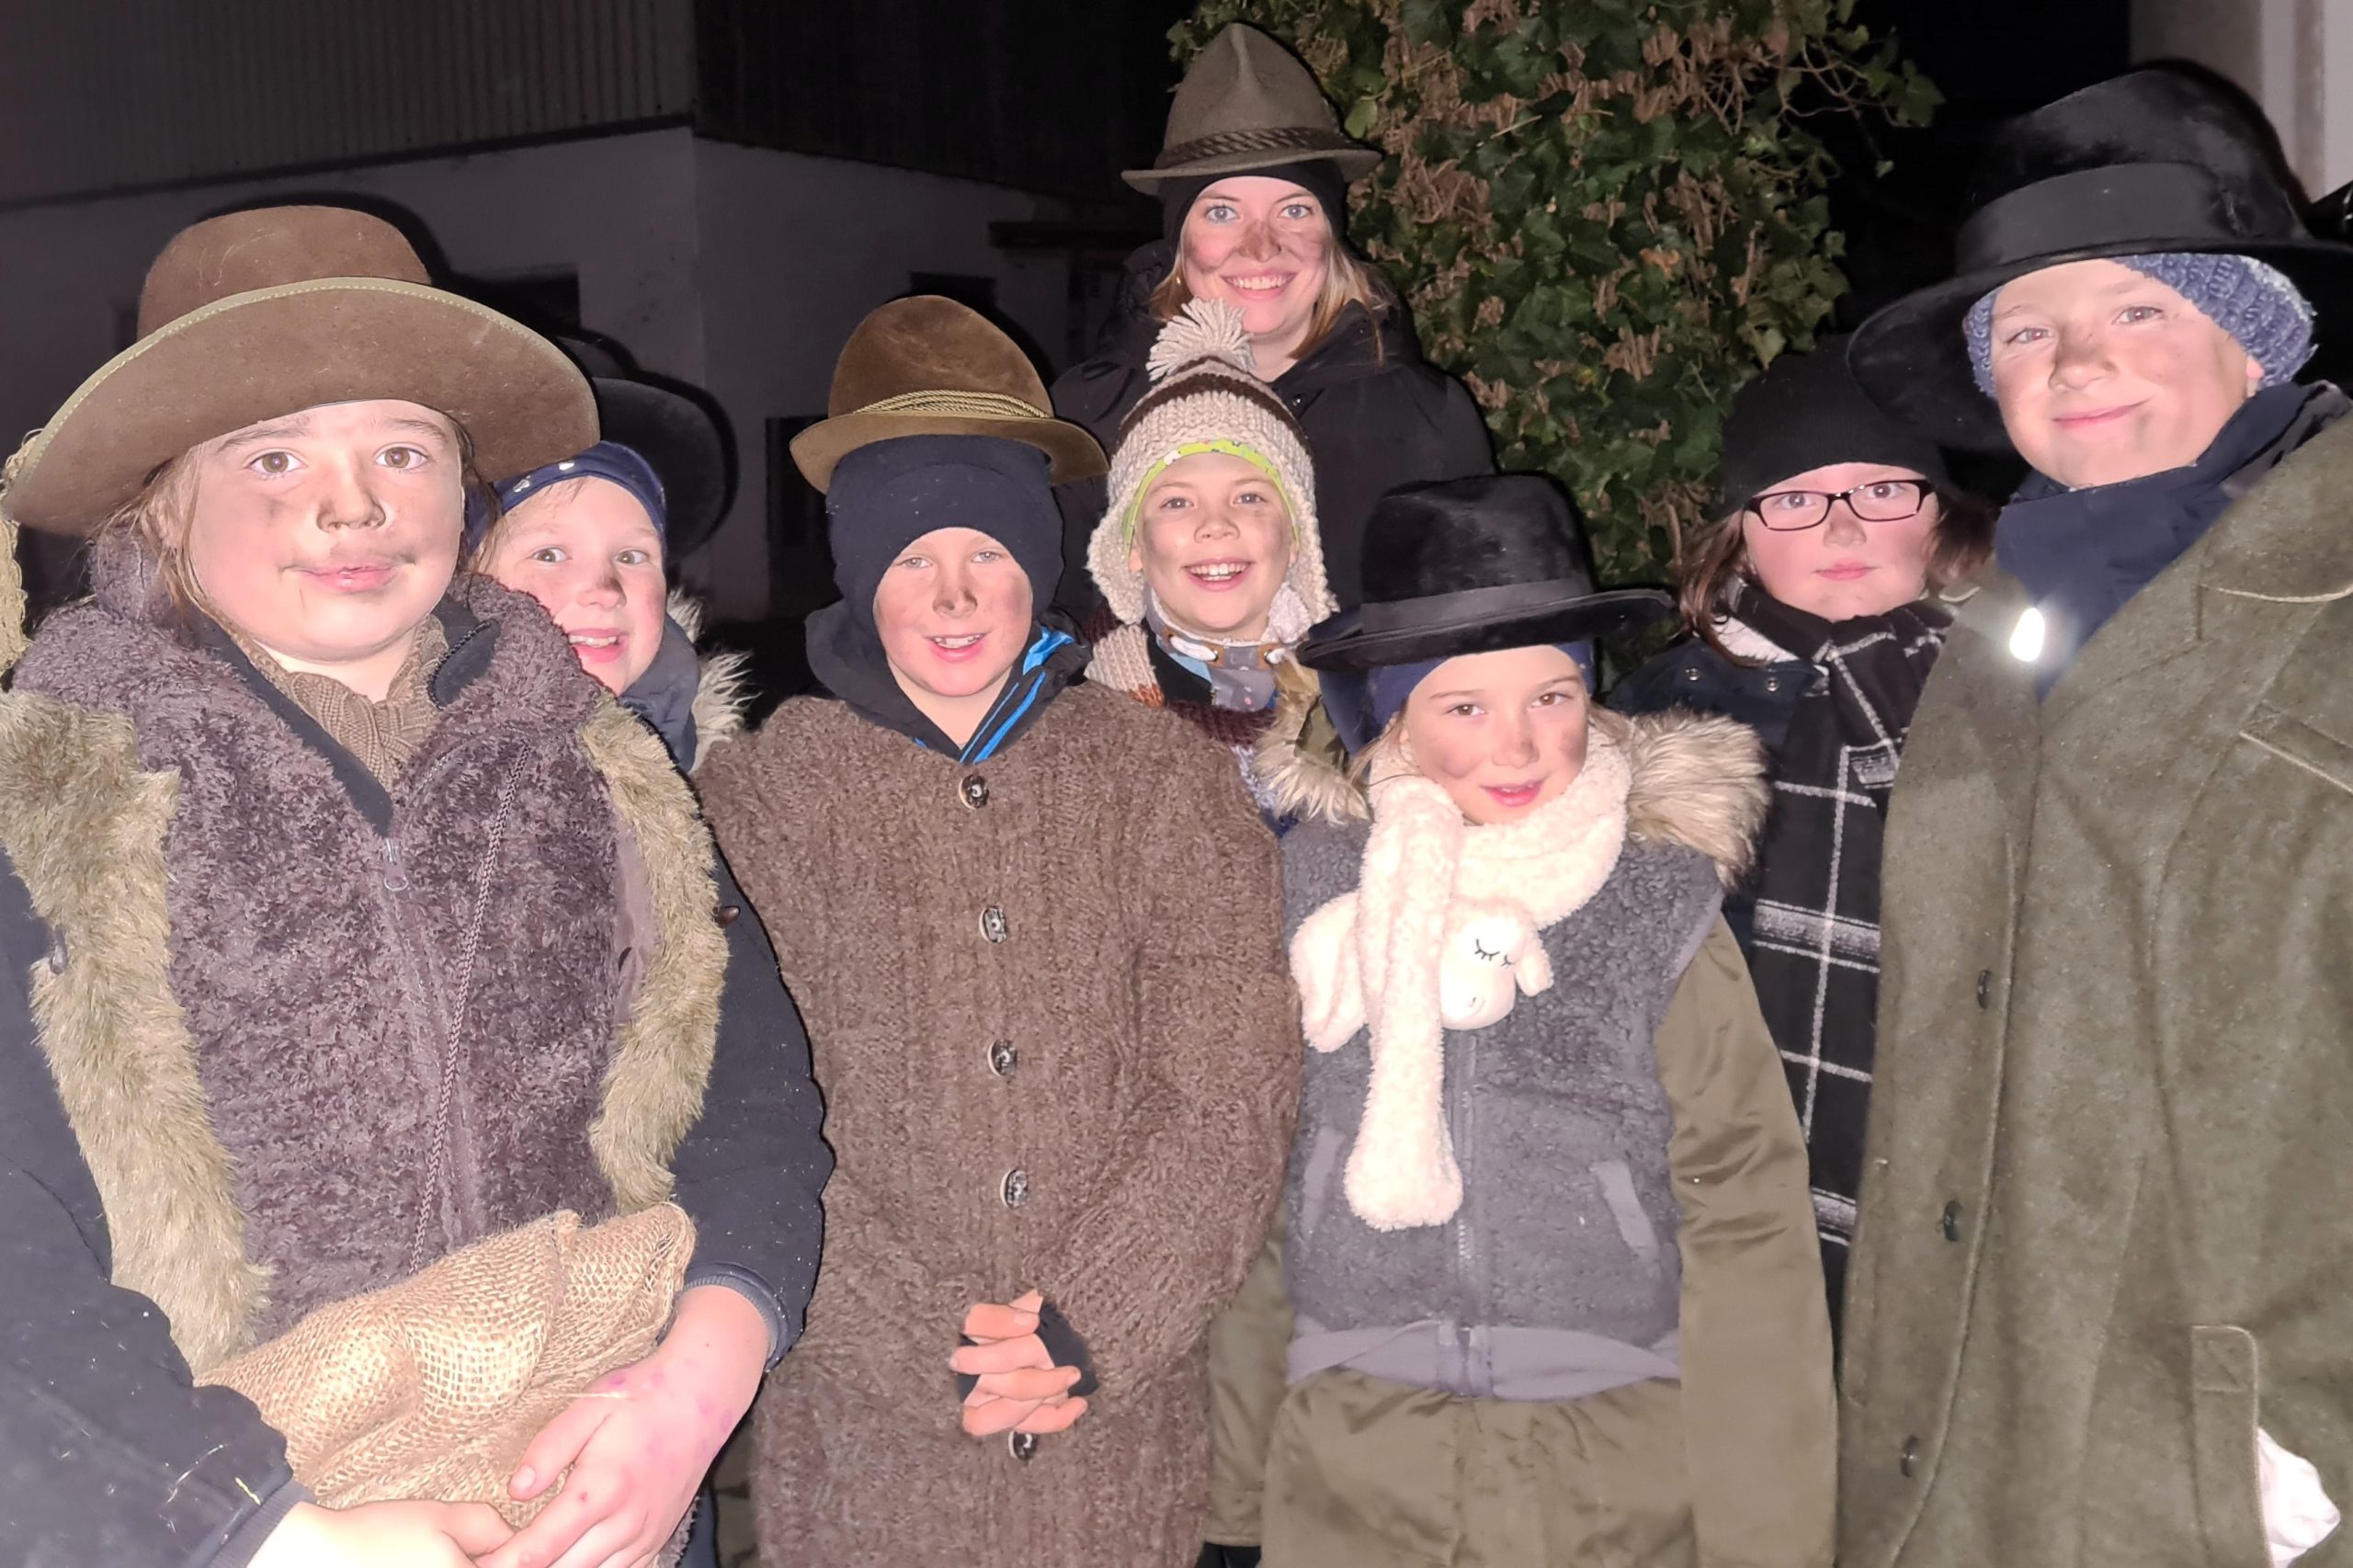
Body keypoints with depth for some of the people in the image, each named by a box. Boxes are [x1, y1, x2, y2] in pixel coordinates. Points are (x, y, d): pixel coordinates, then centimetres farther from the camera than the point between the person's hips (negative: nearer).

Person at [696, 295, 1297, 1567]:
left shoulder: (1167, 781, 0)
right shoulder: (760, 795, -4)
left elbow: (1231, 1104, -6)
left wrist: (1086, 1332, -15)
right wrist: (930, 1358, -14)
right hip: (862, 1445, -1)